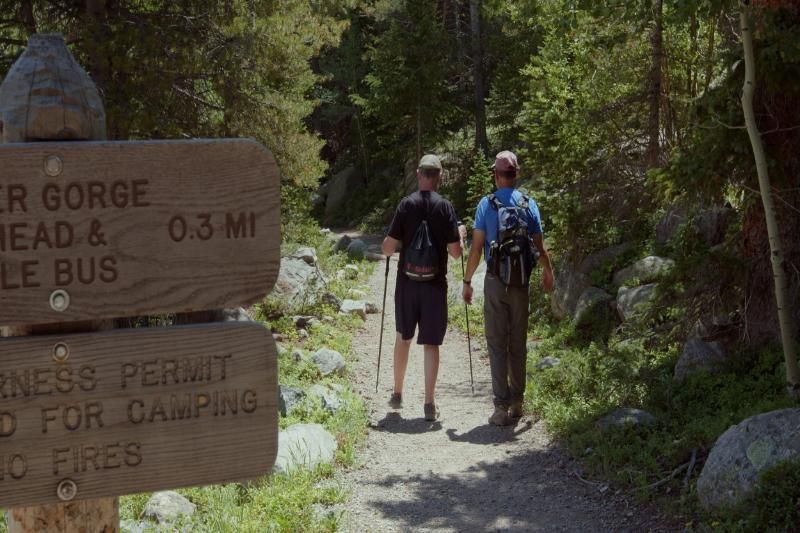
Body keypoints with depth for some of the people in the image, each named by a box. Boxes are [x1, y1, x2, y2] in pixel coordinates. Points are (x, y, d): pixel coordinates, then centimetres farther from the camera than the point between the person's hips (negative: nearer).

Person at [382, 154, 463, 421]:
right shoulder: (445, 207, -7)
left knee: (403, 337, 18)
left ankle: (397, 394, 27)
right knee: (431, 343, 3)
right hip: (435, 284, -1)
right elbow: (455, 251, -8)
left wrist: (388, 246, 16)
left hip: (407, 281, 1)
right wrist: (460, 238, 13)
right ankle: (429, 404, 0)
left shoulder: (406, 204, -4)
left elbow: (388, 247, -7)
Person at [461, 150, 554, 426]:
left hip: (495, 281, -2)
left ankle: (502, 406, -4)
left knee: (497, 344, 0)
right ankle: (517, 402, 21)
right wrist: (548, 273, 23)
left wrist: (467, 281, 2)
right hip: (521, 281, 3)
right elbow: (539, 247, 5)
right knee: (519, 343, 13)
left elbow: (476, 248, -7)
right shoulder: (529, 205, 1)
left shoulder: (486, 204, -5)